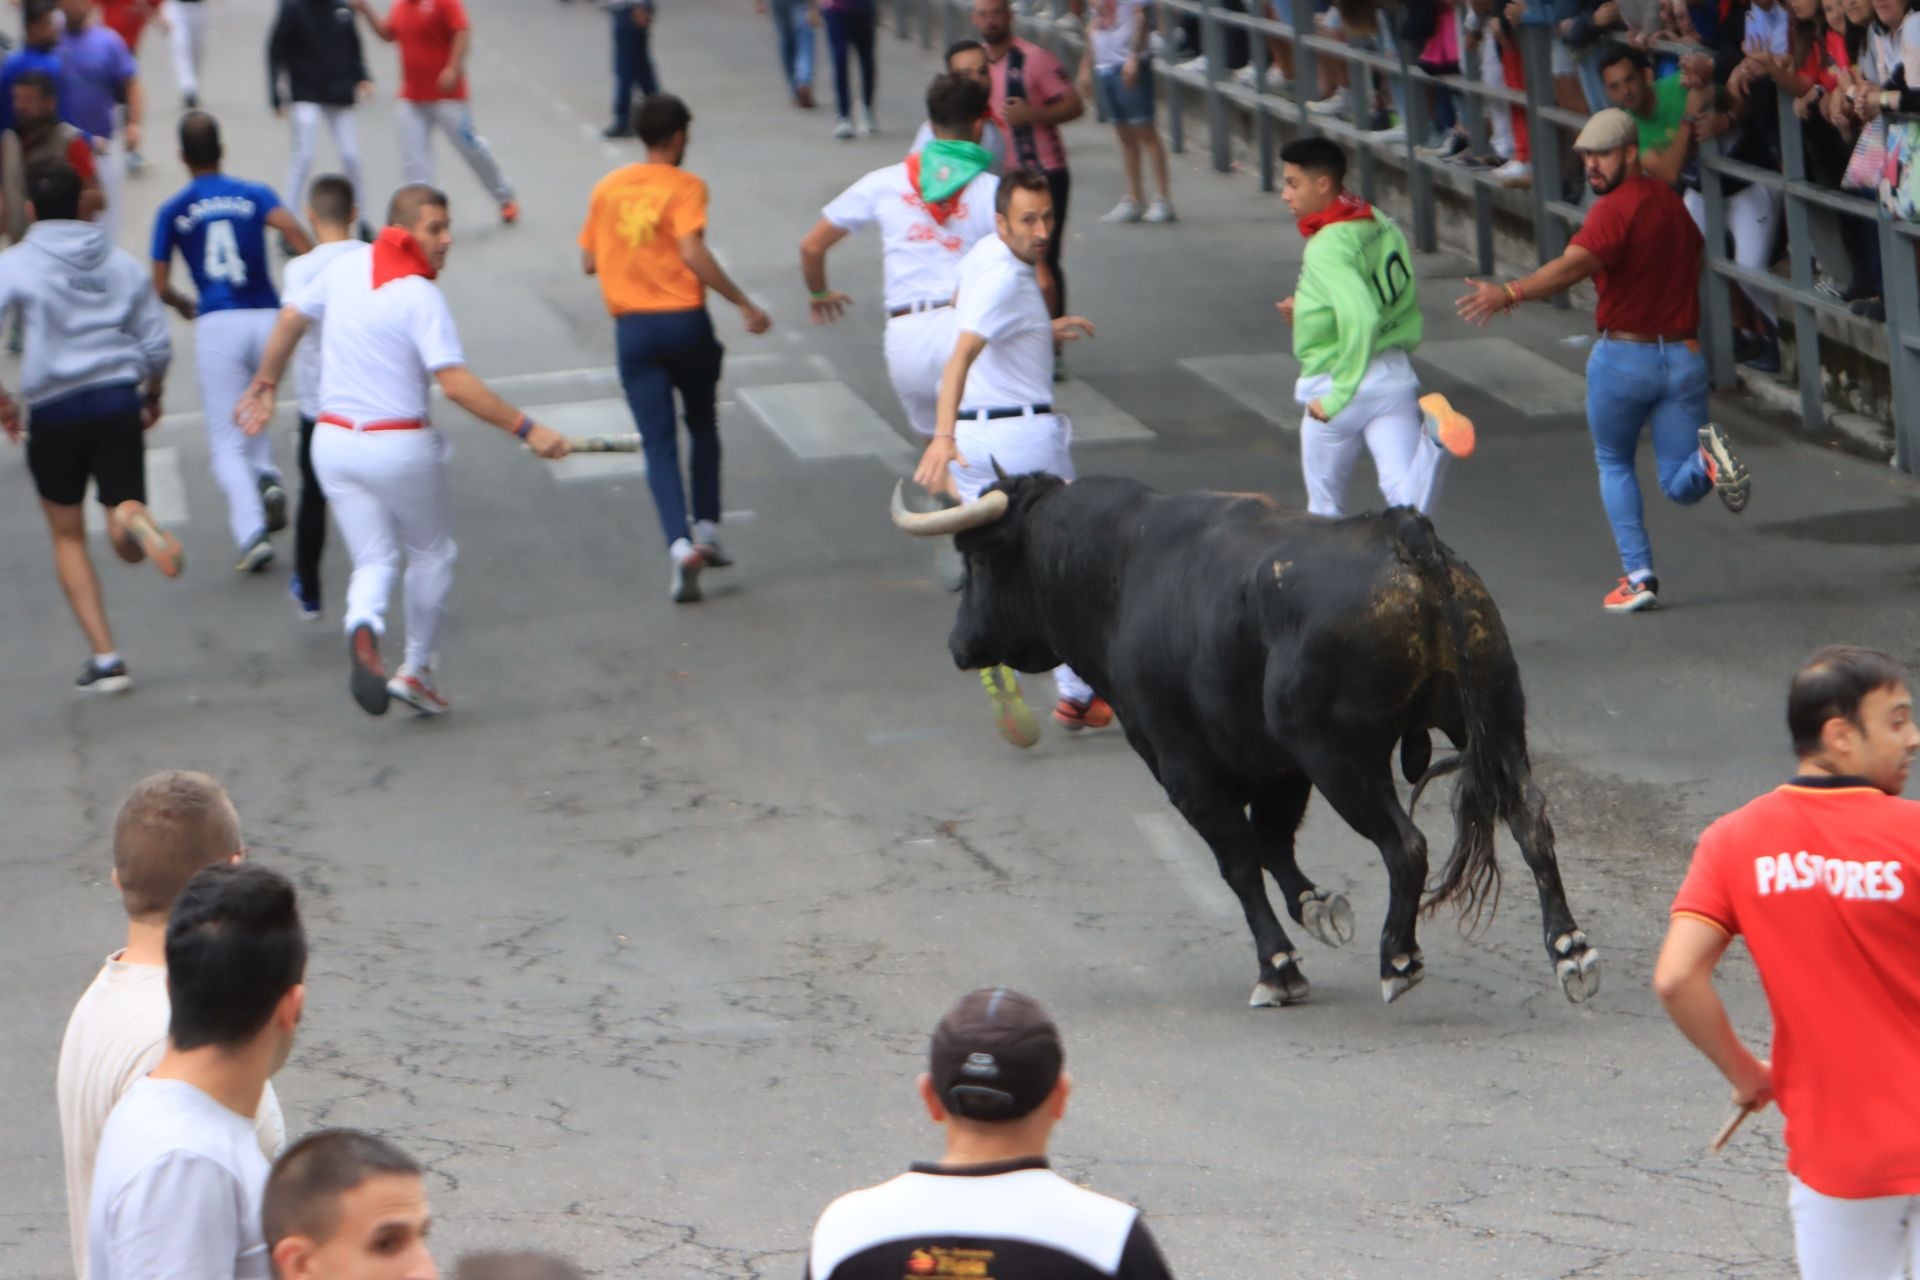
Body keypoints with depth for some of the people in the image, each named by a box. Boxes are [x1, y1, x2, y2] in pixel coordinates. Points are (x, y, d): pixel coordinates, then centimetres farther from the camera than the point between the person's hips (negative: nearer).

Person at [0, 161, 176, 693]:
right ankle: (135, 521, -38)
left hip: (55, 410, -2)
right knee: (127, 543, 1)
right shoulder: (121, 264, 10)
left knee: (68, 537, 16)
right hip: (119, 401, 2)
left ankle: (105, 659, 9)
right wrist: (152, 395, 27)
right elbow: (158, 344, 9)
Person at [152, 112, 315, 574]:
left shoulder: (171, 212, 9)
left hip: (216, 326, -2)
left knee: (226, 444, 3)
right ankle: (267, 475, 0)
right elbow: (291, 229, -11)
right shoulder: (254, 195, 10)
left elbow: (160, 287, 8)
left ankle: (251, 532, -14)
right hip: (267, 319, 2)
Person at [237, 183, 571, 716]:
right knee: (431, 556, 18)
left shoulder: (344, 268, 1)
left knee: (374, 559, 9)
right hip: (401, 448, -5)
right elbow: (456, 384, -26)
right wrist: (526, 430, -24)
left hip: (335, 444, 5)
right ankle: (416, 671, 22)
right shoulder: (421, 297, -18)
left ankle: (364, 624, -24)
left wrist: (264, 386, 29)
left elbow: (291, 319, 14)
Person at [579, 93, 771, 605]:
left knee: (658, 444, 0)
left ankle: (681, 544, -17)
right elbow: (693, 254, -18)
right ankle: (707, 528, 17)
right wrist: (745, 305, -14)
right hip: (684, 321, -2)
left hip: (631, 328, 2)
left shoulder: (606, 189, 9)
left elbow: (588, 261, 12)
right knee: (703, 426, 20)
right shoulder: (684, 186, -6)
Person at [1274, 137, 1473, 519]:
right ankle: (1433, 432, -30)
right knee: (1405, 500, -8)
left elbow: (1361, 320, -31)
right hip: (1395, 377, 6)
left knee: (1325, 503, 14)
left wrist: (1337, 395, -24)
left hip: (1341, 386, -6)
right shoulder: (1381, 224, 7)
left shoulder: (1325, 248, -20)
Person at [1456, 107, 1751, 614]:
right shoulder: (1669, 199, 10)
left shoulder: (1616, 208, -15)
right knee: (1680, 486, 8)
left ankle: (1638, 576, 9)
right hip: (1684, 355, 6)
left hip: (1624, 357, -6)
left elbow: (1574, 265, -31)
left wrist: (1508, 293, -42)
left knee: (1614, 465, 18)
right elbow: (1694, 252, 26)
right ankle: (1708, 459, -26)